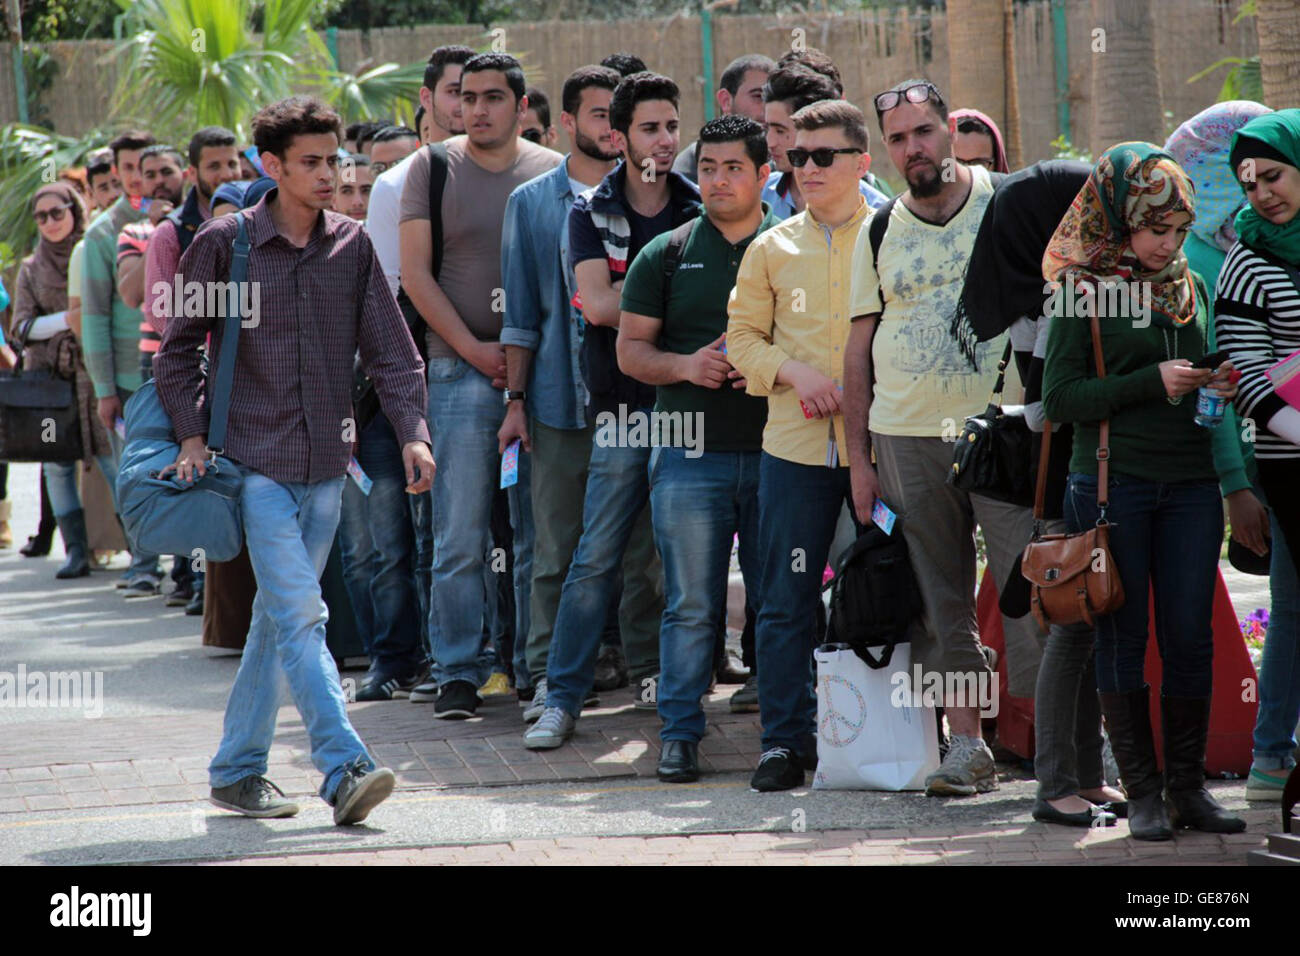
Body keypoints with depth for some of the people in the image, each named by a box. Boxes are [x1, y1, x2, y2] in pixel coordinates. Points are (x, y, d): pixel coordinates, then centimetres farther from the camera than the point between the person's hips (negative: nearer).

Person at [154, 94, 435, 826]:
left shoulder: (352, 245, 6)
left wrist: (413, 430, -7)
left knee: (279, 618, 11)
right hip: (258, 462, -4)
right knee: (300, 614, -15)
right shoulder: (225, 244, -4)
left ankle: (237, 770, 21)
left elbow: (390, 347, 6)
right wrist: (193, 434, -4)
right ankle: (345, 768, -21)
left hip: (326, 465, 4)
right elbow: (179, 347, 5)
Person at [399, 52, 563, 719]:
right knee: (460, 538, -3)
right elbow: (415, 273, 1)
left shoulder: (554, 172, 7)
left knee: (541, 533, 4)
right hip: (462, 370, -1)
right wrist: (474, 349, -8)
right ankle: (457, 673, 2)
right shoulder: (432, 168, 4)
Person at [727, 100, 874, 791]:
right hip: (795, 447, 1)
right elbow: (743, 338, 12)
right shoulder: (772, 250, 10)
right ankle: (785, 740, 7)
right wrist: (794, 373, -6)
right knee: (786, 600, 0)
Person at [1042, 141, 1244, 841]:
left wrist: (1216, 388, 0)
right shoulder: (1083, 290, -2)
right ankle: (1142, 791, 7)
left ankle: (1188, 786, 11)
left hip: (1190, 482, 4)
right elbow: (1060, 399, -8)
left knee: (1190, 638, 3)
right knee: (1123, 638, 1)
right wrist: (1151, 383, -15)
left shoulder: (1190, 287, 13)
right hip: (1113, 484, -4)